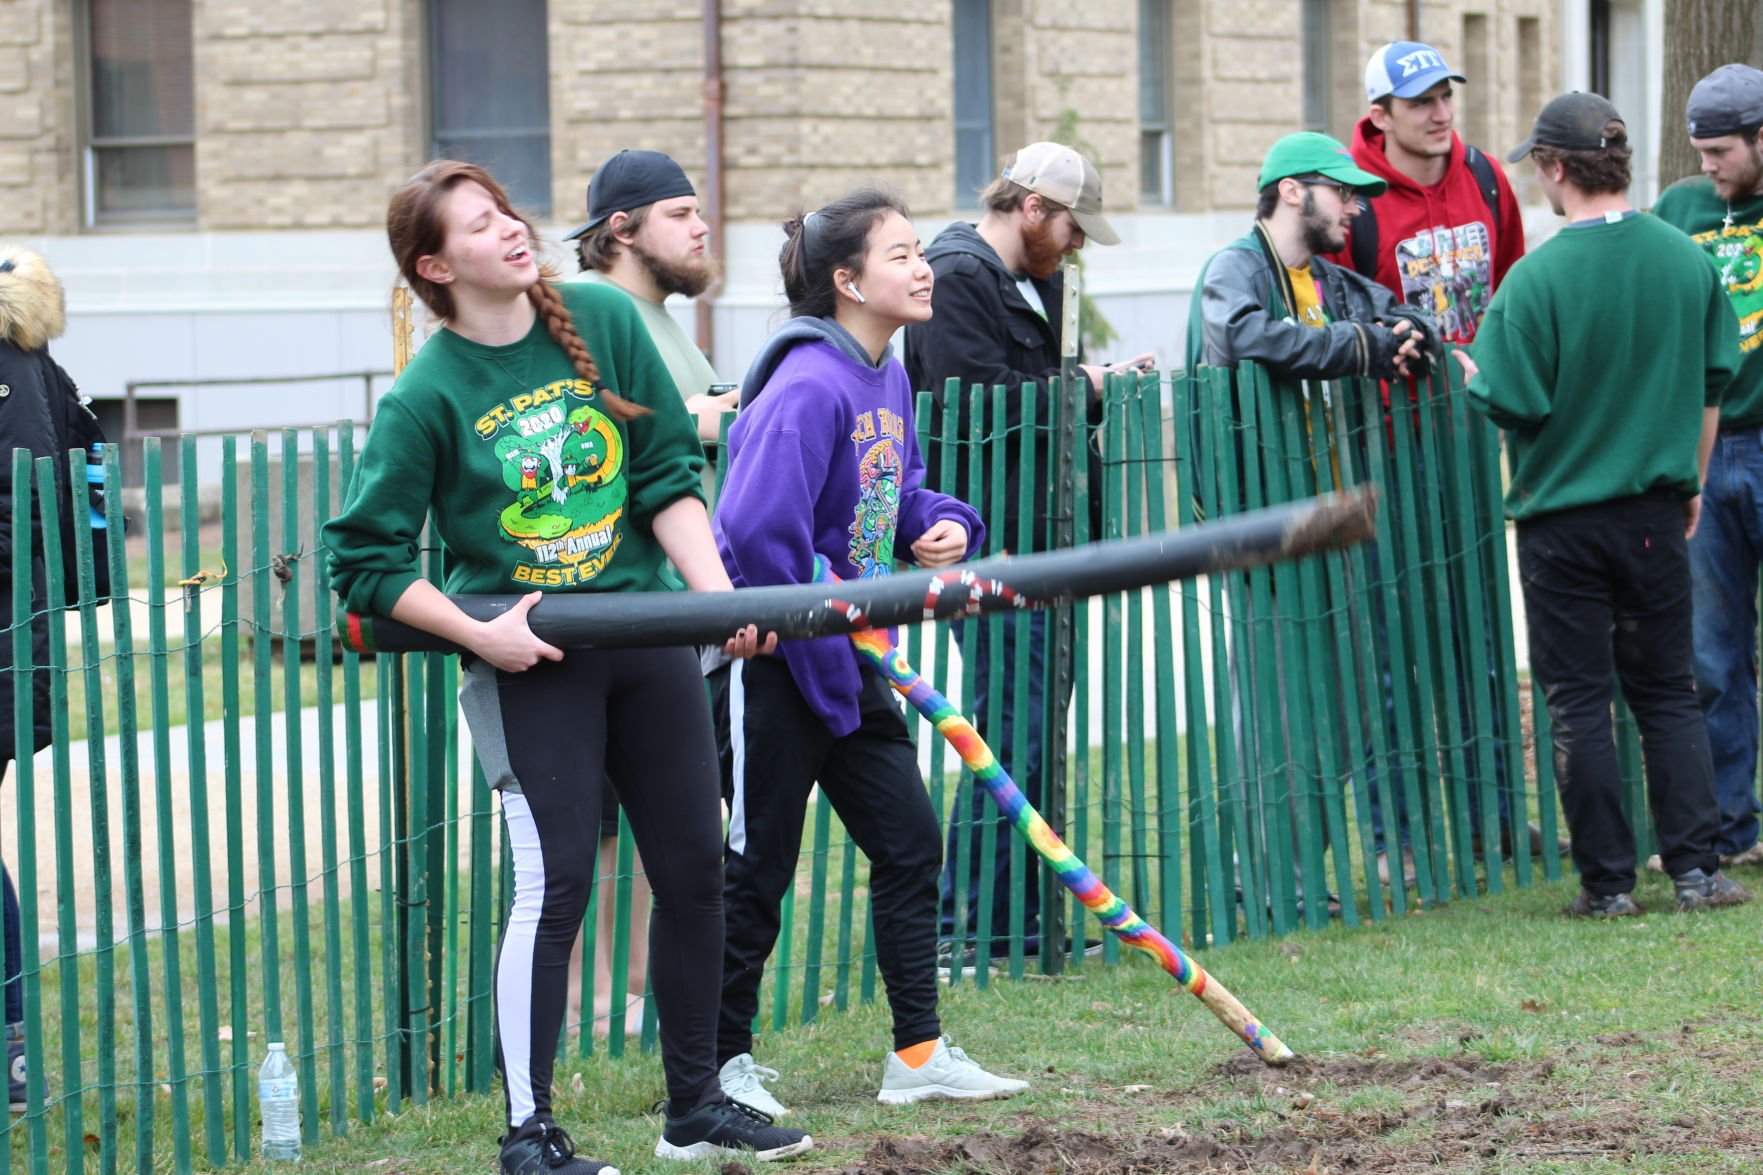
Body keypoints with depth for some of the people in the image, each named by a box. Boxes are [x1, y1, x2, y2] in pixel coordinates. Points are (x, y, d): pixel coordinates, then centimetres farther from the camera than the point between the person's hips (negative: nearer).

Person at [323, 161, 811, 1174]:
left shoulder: (603, 320, 1)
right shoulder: (430, 395, -10)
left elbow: (669, 474, 3)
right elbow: (365, 559, -6)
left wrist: (717, 593, -9)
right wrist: (477, 634, -13)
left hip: (645, 633, 5)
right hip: (527, 662, -5)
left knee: (695, 868, 9)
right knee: (554, 885, -9)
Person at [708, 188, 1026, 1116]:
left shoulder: (887, 377, 7)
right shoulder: (810, 387, -22)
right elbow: (759, 534, -27)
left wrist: (942, 522, -1)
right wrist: (829, 673, -20)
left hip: (849, 656, 9)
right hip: (775, 662, -9)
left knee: (909, 844, 9)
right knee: (758, 866, 1)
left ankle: (919, 1055, 15)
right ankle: (724, 1065, 13)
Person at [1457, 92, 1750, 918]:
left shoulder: (1537, 278, -17)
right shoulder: (1687, 260, -1)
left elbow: (1510, 404, -16)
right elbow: (1714, 382, 9)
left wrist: (1466, 370, 4)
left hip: (1562, 519, -4)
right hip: (1656, 516, 4)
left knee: (1578, 702, 4)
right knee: (1668, 693, 12)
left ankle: (1608, 881, 4)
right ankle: (1695, 870, 6)